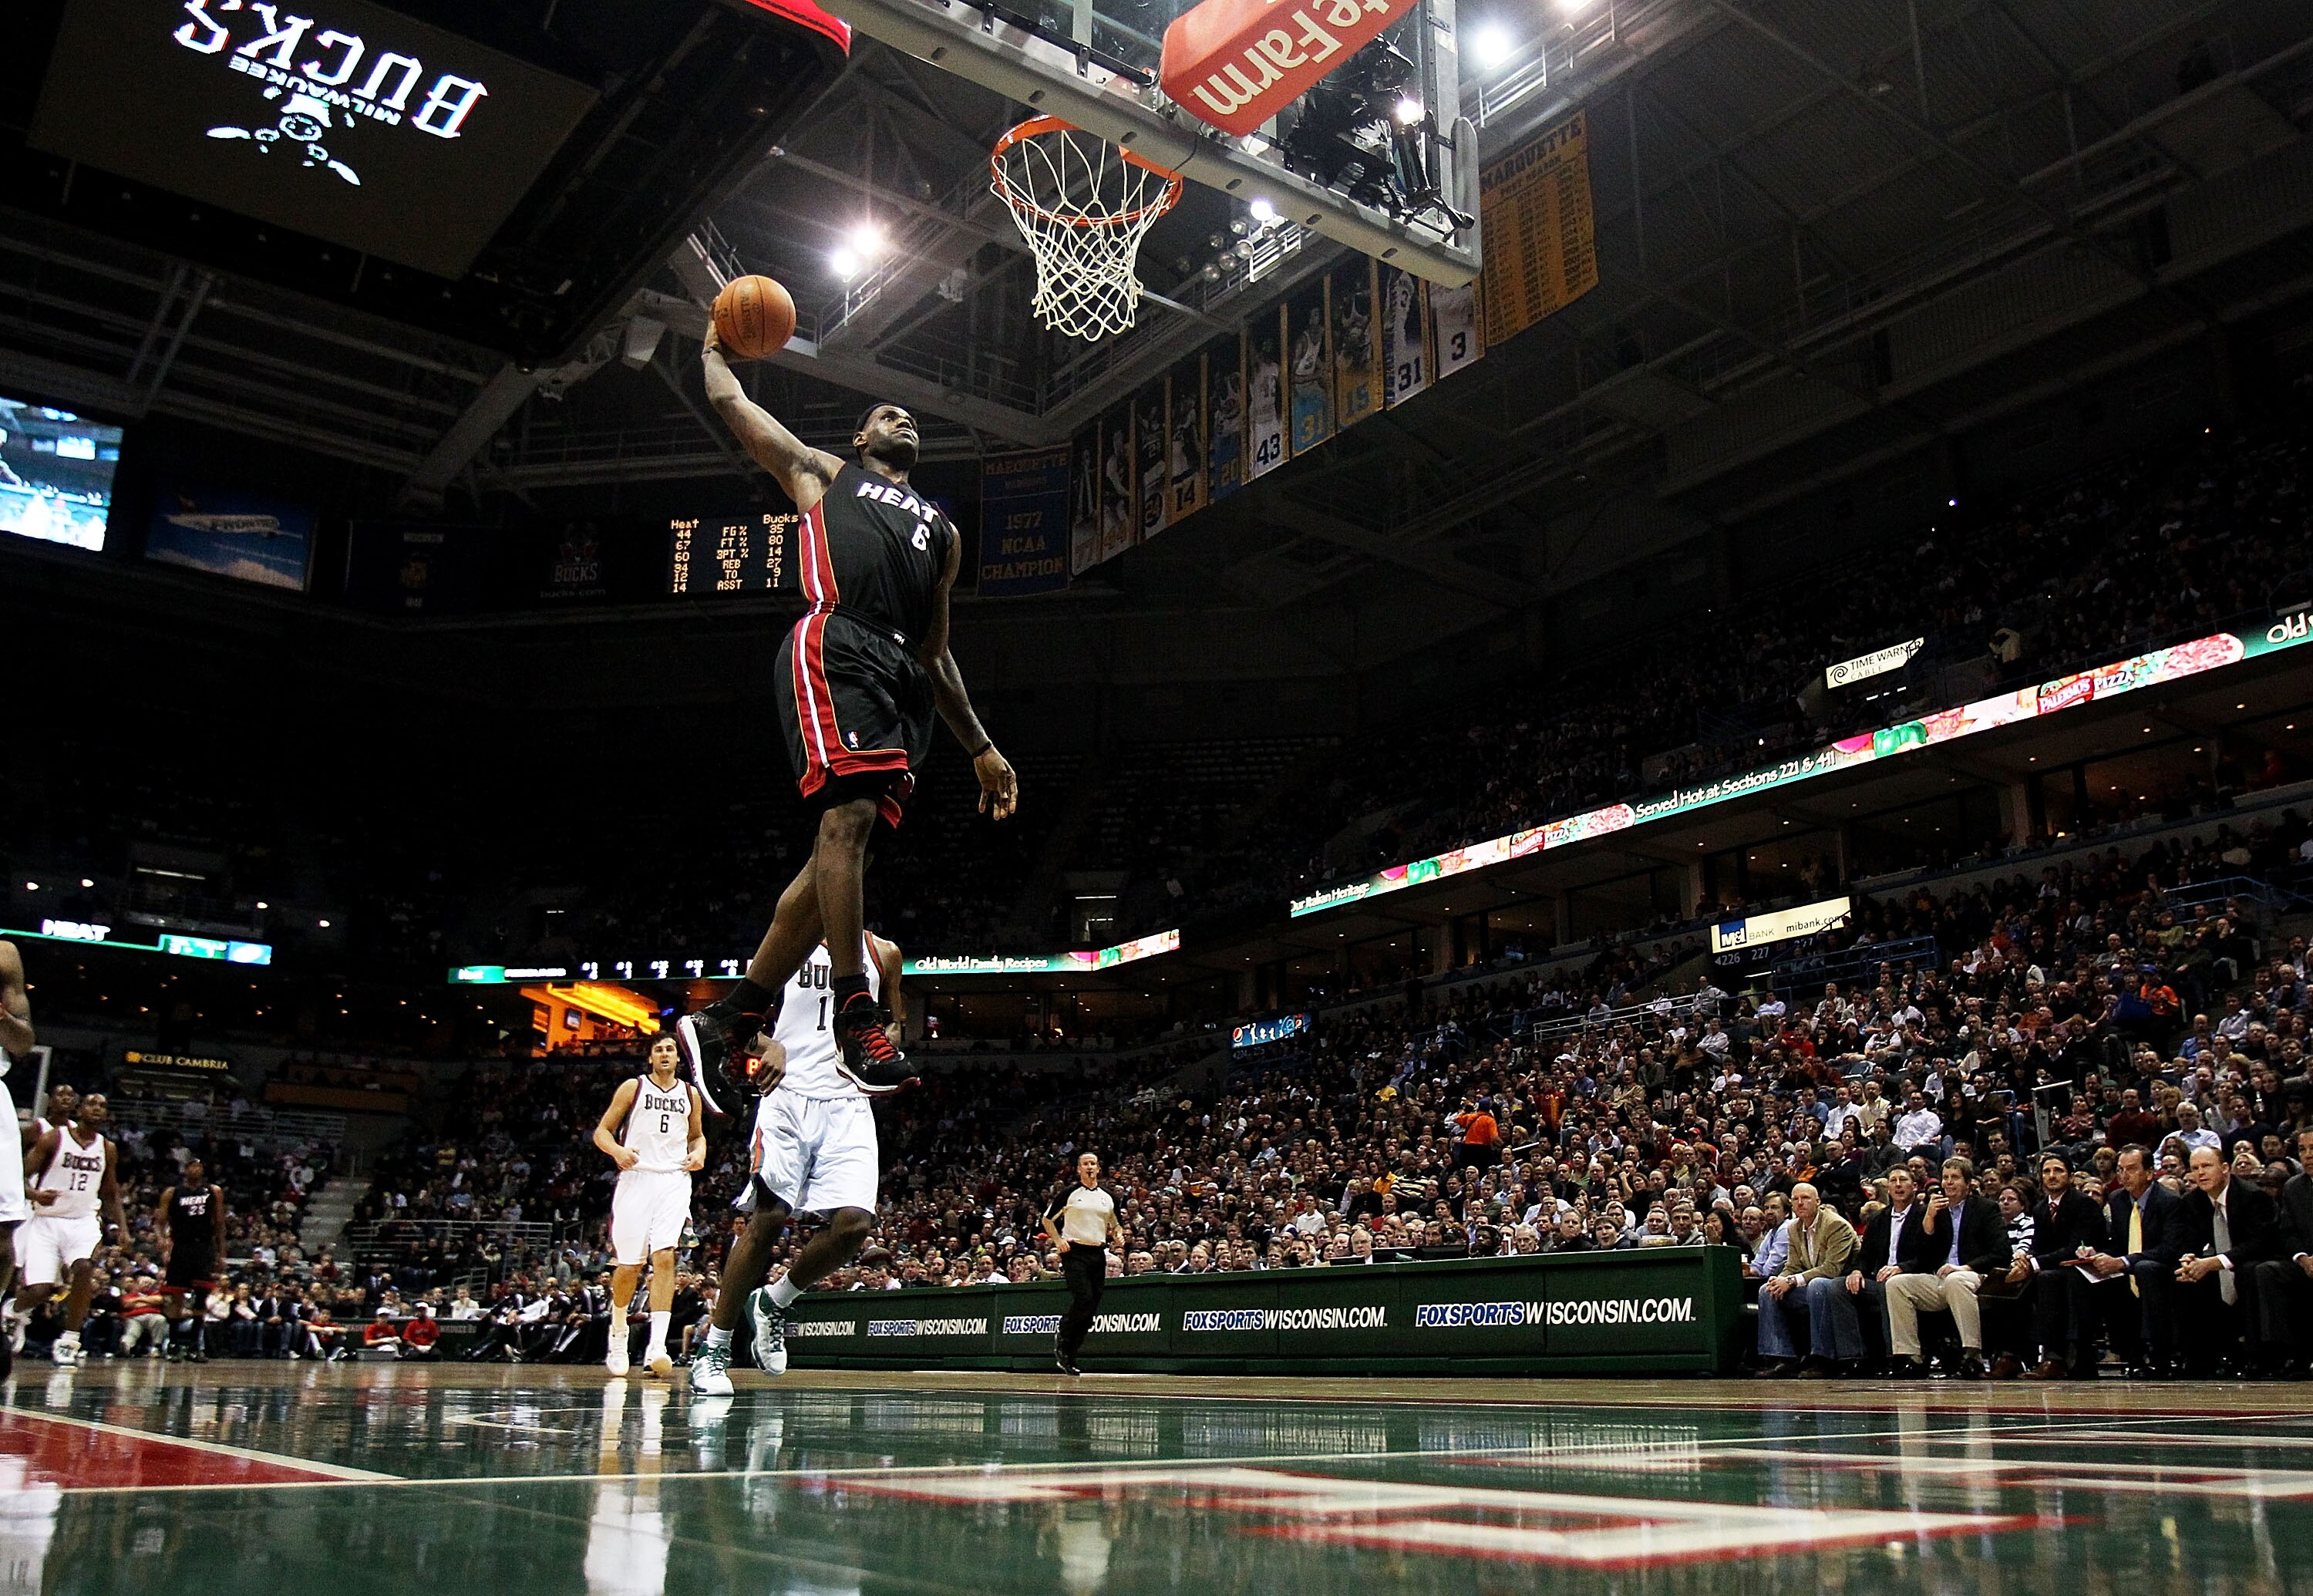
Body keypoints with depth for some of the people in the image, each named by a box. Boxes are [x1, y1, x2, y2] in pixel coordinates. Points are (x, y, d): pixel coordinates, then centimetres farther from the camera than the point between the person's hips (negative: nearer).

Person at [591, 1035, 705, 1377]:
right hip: (636, 1178, -1)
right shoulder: (632, 1088, 5)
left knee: (665, 1257, -16)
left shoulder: (690, 1094, 13)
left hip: (675, 1180, 1)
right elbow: (602, 1131, 5)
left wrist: (699, 1153, 4)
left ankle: (656, 1347, -22)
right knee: (629, 1265, 3)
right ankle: (618, 1334, 30)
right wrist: (618, 1150, -16)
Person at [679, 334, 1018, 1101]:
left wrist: (980, 748, 27)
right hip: (836, 648, -5)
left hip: (903, 678, 5)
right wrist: (716, 347, 47)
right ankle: (857, 1017, -23)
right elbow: (730, 402, 27)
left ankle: (724, 1022, 1)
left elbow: (936, 650, 33)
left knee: (839, 849, -4)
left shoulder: (941, 528, 36)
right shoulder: (824, 473, 26)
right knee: (849, 816, -22)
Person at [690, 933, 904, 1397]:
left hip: (849, 1104, 2)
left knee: (855, 1223, -13)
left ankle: (774, 1303, 13)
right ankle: (712, 1346, 8)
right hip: (789, 1098, -2)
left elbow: (897, 1025, 23)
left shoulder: (883, 954, 13)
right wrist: (769, 1045, -14)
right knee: (767, 1220, -5)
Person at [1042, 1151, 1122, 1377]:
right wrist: (1058, 1240, -8)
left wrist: (1118, 1235, 3)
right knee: (1083, 1301, -19)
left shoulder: (1108, 1197, 13)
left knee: (1092, 1308, 2)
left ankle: (1069, 1357, 11)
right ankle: (1062, 1339, 6)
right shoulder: (1069, 1193, 1)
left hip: (1098, 1253, 5)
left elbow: (1115, 1225, 25)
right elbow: (1047, 1218, 6)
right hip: (1075, 1251, -5)